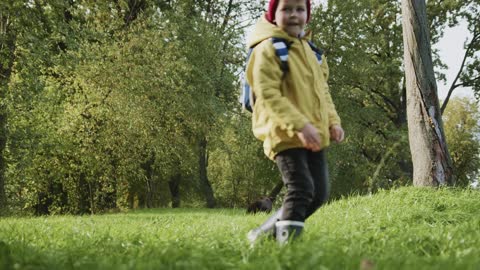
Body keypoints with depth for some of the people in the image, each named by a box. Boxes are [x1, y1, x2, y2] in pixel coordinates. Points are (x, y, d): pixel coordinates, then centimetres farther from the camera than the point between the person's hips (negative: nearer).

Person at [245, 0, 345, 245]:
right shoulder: (268, 49, -9)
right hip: (285, 134, -8)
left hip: (313, 137, 8)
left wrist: (333, 121, 7)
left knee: (319, 193, 8)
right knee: (300, 189, -18)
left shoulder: (310, 50, 17)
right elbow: (268, 94, -18)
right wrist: (299, 125, -26)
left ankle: (266, 233, 20)